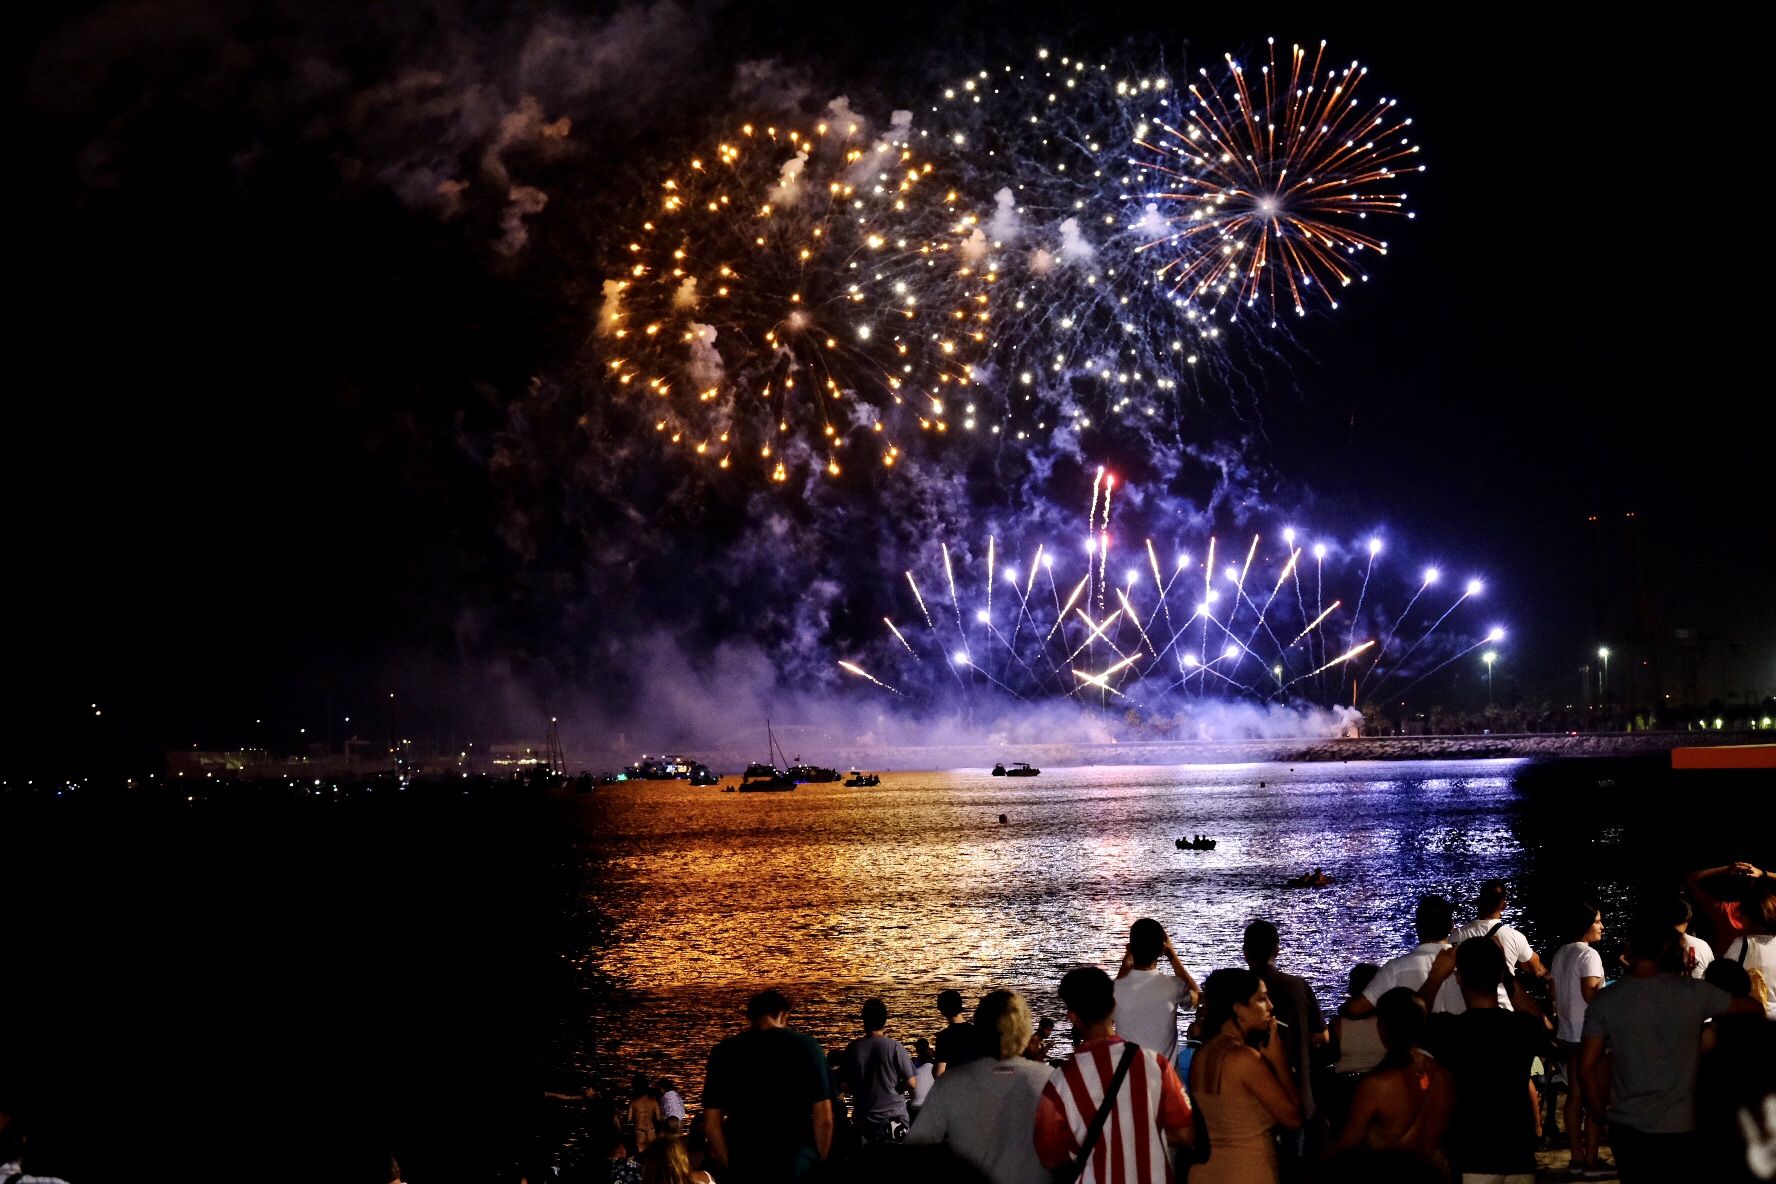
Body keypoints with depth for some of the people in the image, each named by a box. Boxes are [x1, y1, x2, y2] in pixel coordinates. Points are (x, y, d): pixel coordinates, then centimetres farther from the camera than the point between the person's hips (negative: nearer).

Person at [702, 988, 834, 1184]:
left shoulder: (725, 1051, 2)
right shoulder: (806, 1046, -1)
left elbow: (711, 1124, 1)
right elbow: (824, 1119, -4)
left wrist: (731, 1167, 12)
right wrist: (819, 1165, 9)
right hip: (799, 1168, -1)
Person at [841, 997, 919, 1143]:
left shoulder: (853, 1048, -4)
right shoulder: (894, 1047, -12)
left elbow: (845, 1083, 5)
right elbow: (912, 1083, -12)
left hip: (863, 1121, 2)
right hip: (892, 1119, -2)